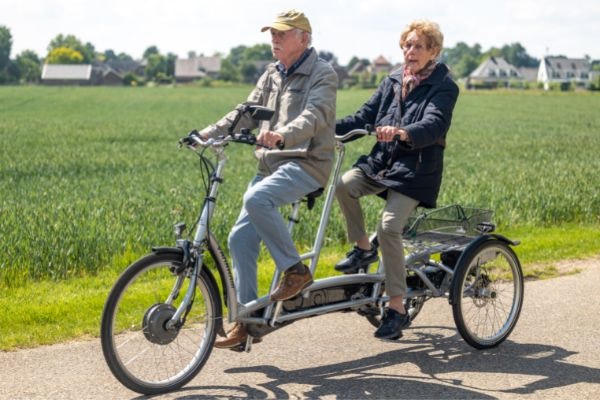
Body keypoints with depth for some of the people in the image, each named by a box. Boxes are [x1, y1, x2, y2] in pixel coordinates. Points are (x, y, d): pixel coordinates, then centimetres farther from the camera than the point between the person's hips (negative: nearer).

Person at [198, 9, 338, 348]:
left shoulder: (323, 74, -6)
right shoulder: (273, 74, 17)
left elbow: (314, 116, -23)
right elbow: (247, 113, 14)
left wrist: (282, 135, -43)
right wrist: (208, 133, 0)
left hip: (306, 162, -8)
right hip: (272, 165, 8)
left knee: (256, 199, -34)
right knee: (241, 239, -1)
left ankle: (296, 270, -17)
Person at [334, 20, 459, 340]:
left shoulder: (443, 86, -5)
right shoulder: (393, 81, 14)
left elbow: (434, 126, -21)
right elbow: (366, 115, 9)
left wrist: (401, 132, -42)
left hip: (415, 170, -5)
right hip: (381, 161, 5)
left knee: (389, 227, -21)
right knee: (344, 185, -24)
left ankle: (397, 308, -11)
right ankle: (363, 248, 0)